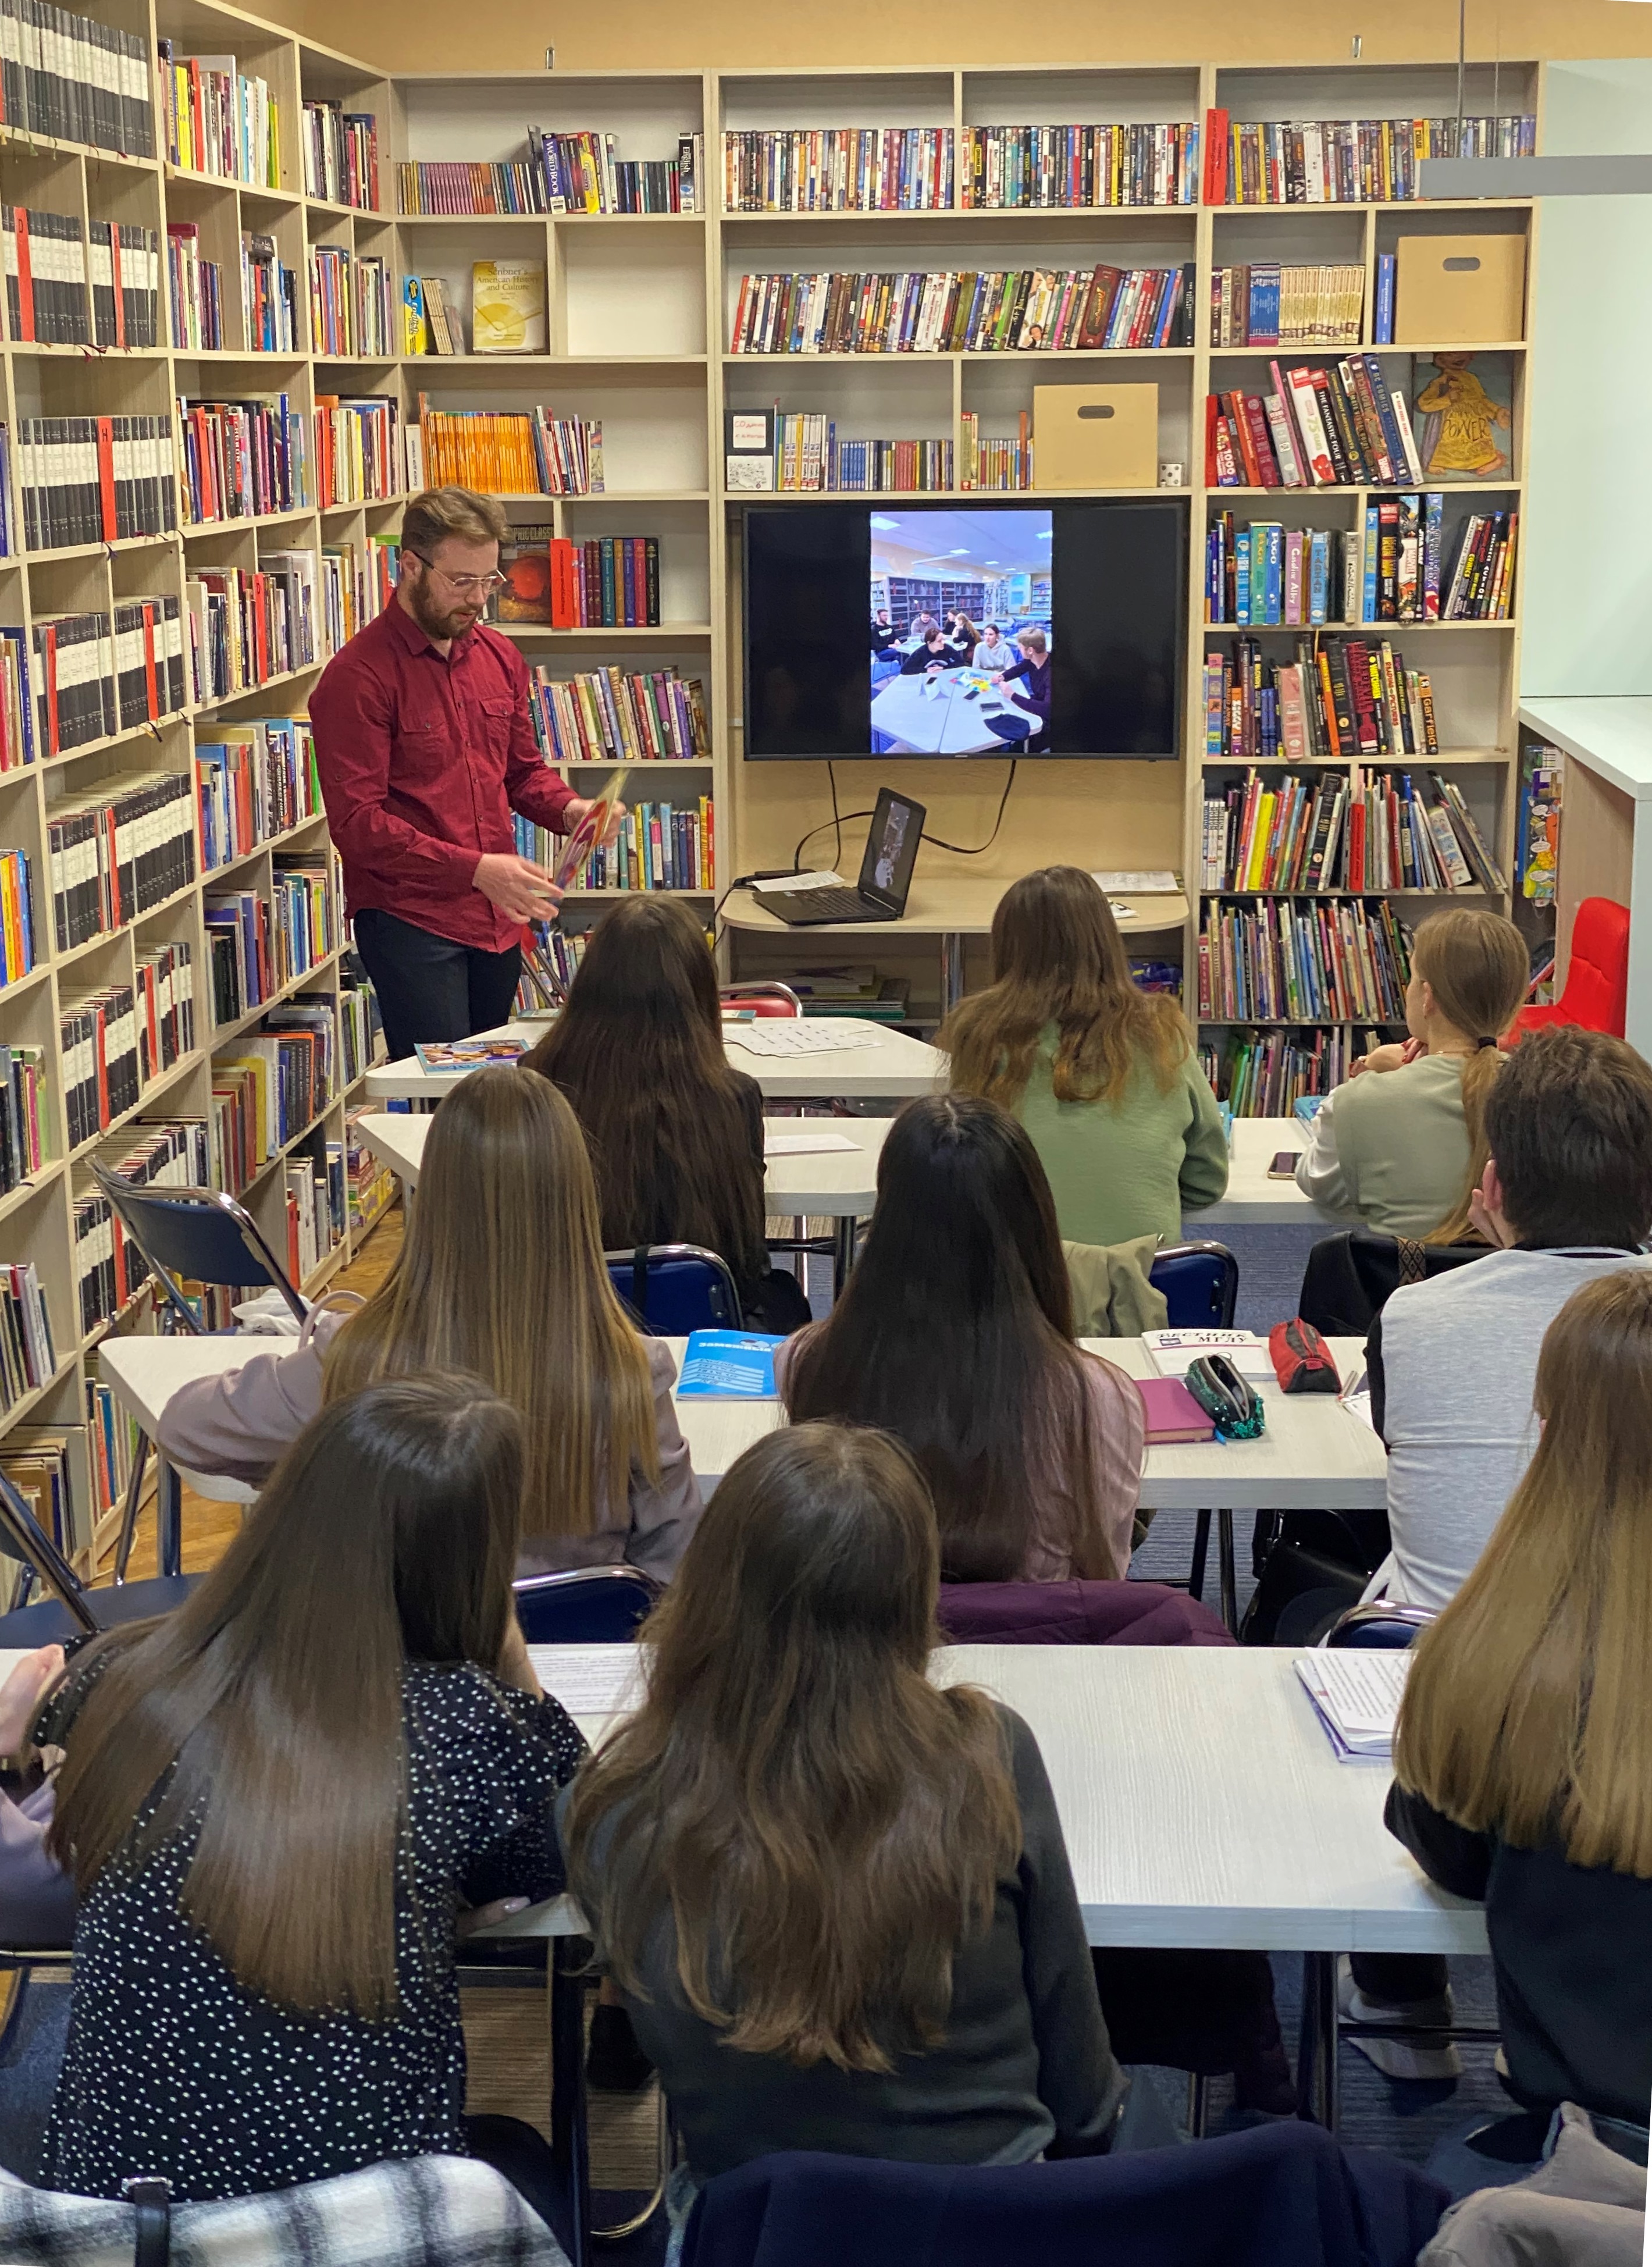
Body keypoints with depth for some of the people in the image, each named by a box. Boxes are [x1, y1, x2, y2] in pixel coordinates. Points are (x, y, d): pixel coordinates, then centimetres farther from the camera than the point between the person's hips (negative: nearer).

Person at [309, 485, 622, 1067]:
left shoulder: (499, 657, 12)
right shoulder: (359, 676, -11)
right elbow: (358, 824, -17)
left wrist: (569, 810, -2)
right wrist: (475, 869, -25)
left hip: (498, 920, 7)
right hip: (408, 921, -7)